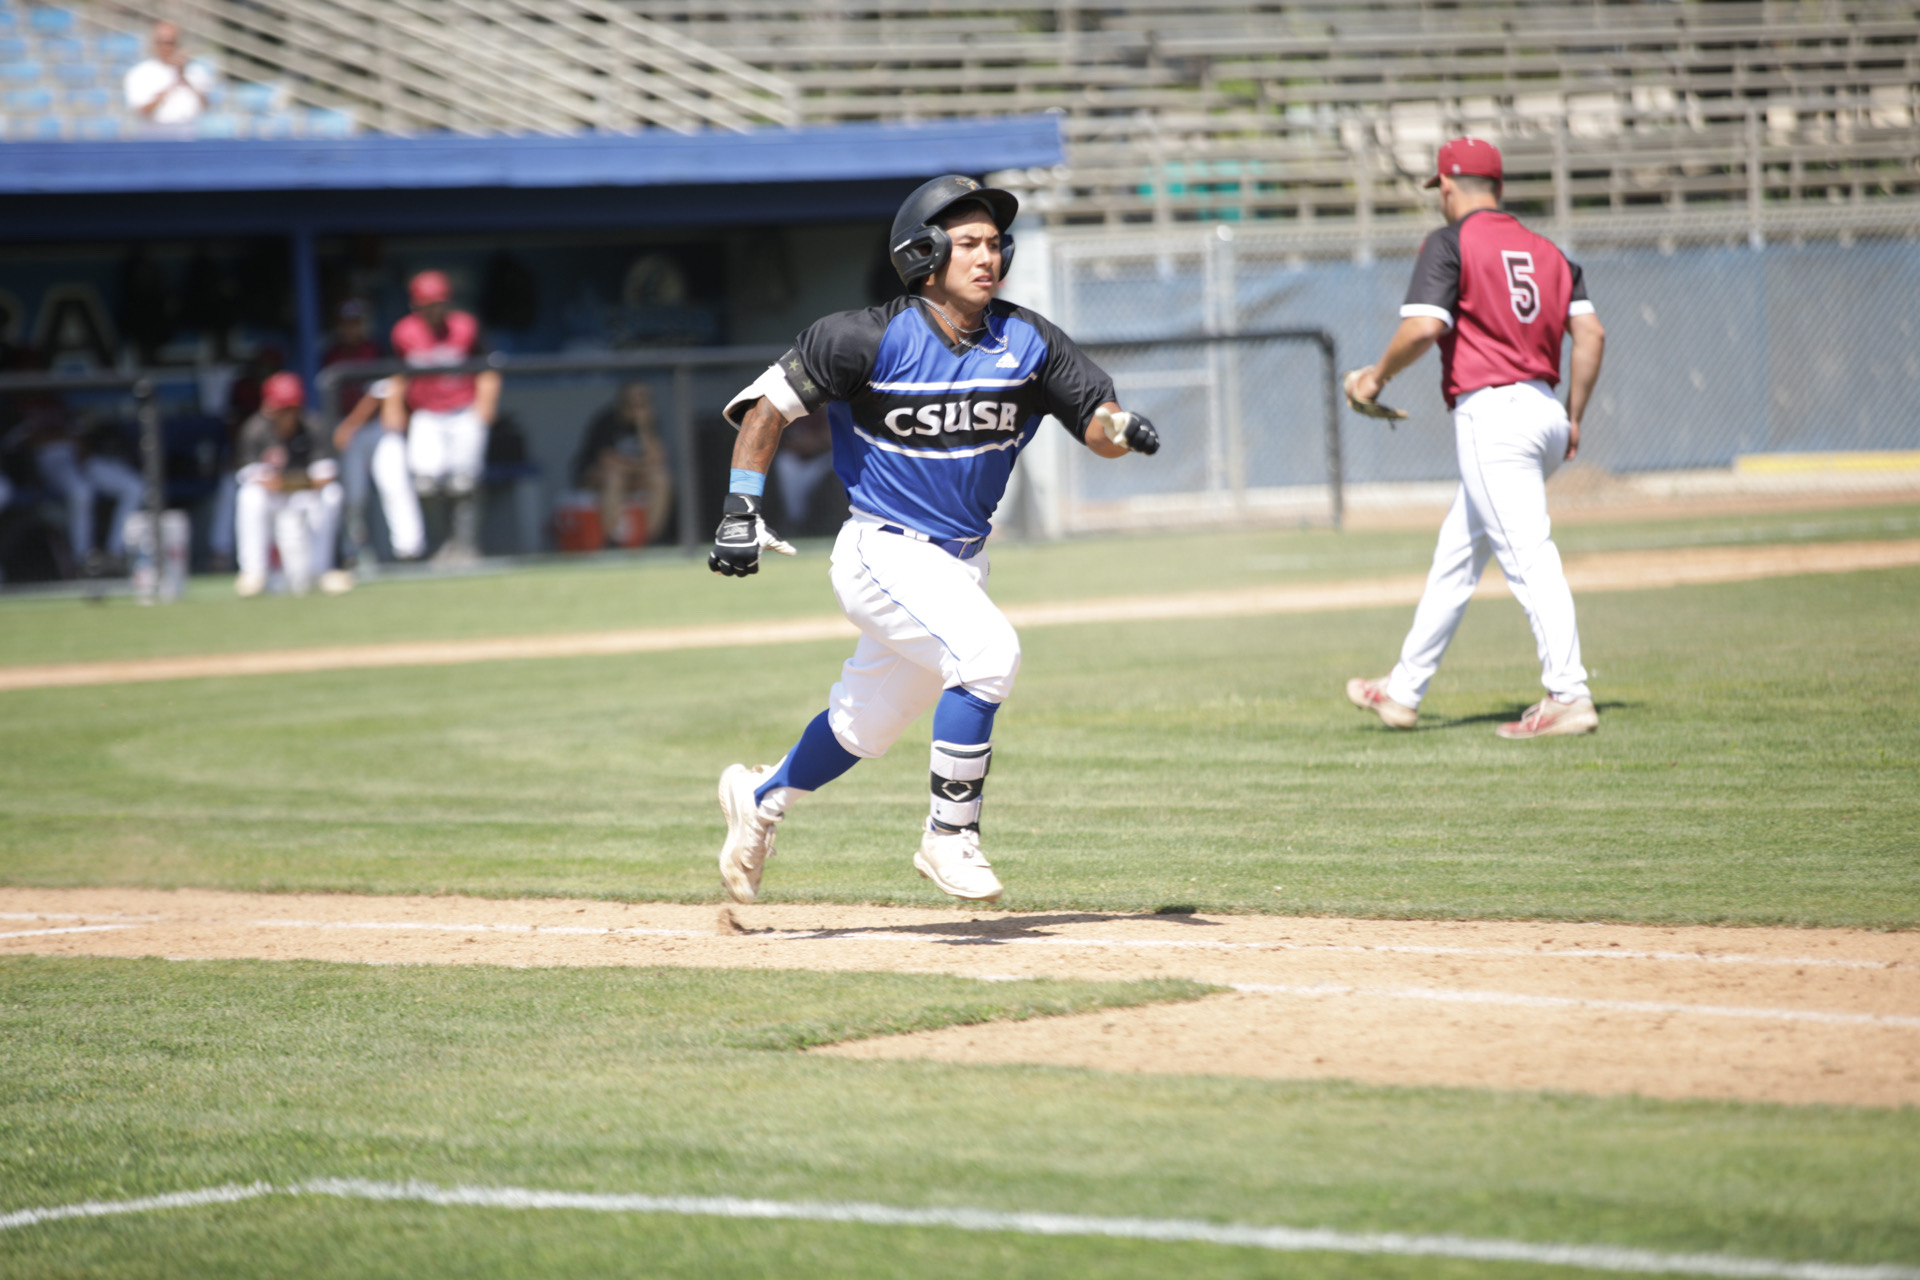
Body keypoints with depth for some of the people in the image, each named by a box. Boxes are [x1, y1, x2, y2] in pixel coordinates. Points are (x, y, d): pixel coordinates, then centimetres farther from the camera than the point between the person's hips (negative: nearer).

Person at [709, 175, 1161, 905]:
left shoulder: (1026, 343, -3)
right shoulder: (874, 341, -16)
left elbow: (1097, 421, -4)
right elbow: (768, 404, -9)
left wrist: (1121, 428, -28)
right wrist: (741, 508, -16)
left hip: (960, 563, 6)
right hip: (884, 555, -6)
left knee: (865, 728, 18)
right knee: (988, 650, -29)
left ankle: (760, 799, 46)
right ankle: (950, 838, -18)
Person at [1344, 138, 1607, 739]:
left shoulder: (1450, 242, -3)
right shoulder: (1545, 249, 17)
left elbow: (1422, 327, -15)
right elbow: (1590, 333, 10)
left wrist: (1378, 376, 1)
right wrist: (1573, 419, 15)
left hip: (1491, 413, -8)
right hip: (1542, 410, 8)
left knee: (1529, 556, -12)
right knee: (1456, 554, 17)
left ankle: (1569, 697, -18)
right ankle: (1404, 690, 25)